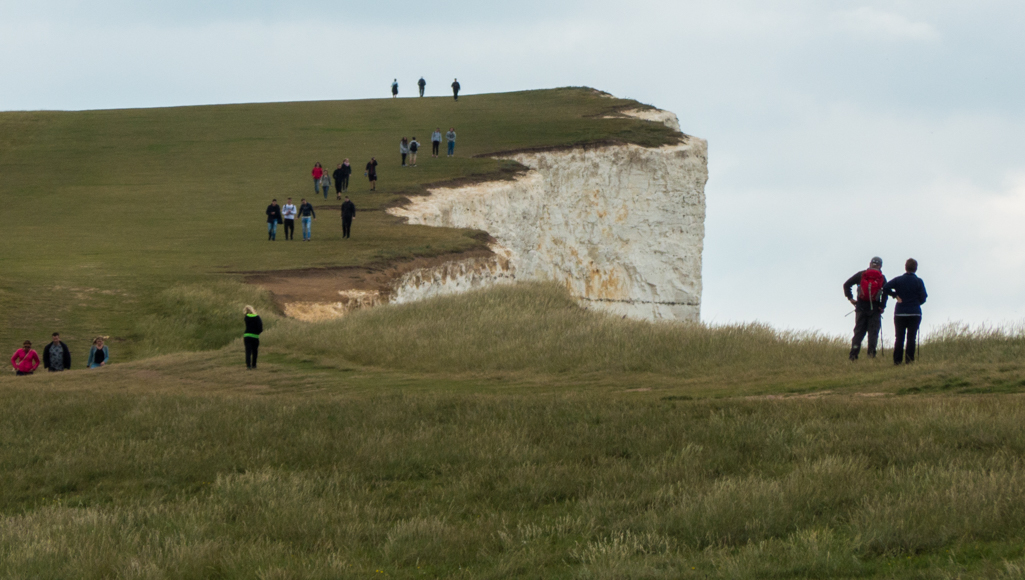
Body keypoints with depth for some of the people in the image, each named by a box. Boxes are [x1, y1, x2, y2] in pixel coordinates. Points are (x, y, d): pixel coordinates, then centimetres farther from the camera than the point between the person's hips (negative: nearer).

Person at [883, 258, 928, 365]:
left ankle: (897, 360, 1)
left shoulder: (898, 280, -1)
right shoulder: (918, 281, -4)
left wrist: (895, 295, 2)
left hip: (900, 313, 1)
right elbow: (923, 298, -4)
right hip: (915, 314, -1)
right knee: (911, 338, 1)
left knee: (899, 338, 5)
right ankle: (909, 359, -4)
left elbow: (885, 288, -10)